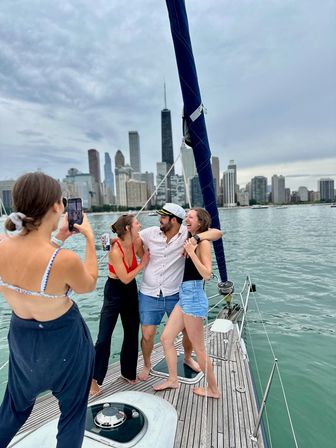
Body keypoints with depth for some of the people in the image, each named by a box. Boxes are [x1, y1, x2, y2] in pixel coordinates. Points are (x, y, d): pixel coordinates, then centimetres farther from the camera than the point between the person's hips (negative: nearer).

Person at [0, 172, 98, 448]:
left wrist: (59, 238, 5)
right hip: (64, 340, -5)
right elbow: (88, 286, -11)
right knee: (72, 409, 23)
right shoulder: (65, 259, -34)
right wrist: (90, 238, -8)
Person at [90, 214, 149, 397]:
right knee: (104, 337, -1)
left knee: (132, 333, 15)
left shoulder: (136, 242, -8)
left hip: (131, 291, 7)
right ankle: (94, 379, 19)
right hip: (114, 292, -6)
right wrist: (142, 265, -15)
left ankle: (128, 372, 34)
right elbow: (125, 279, -23)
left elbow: (147, 258, 6)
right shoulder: (115, 251, -26)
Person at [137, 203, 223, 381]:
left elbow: (217, 233, -19)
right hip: (149, 295, 1)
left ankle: (188, 358, 46)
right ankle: (147, 365, 37)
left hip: (174, 294, 0)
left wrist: (195, 238, -35)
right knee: (147, 335, 5)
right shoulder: (151, 232, -6)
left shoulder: (186, 233, -13)